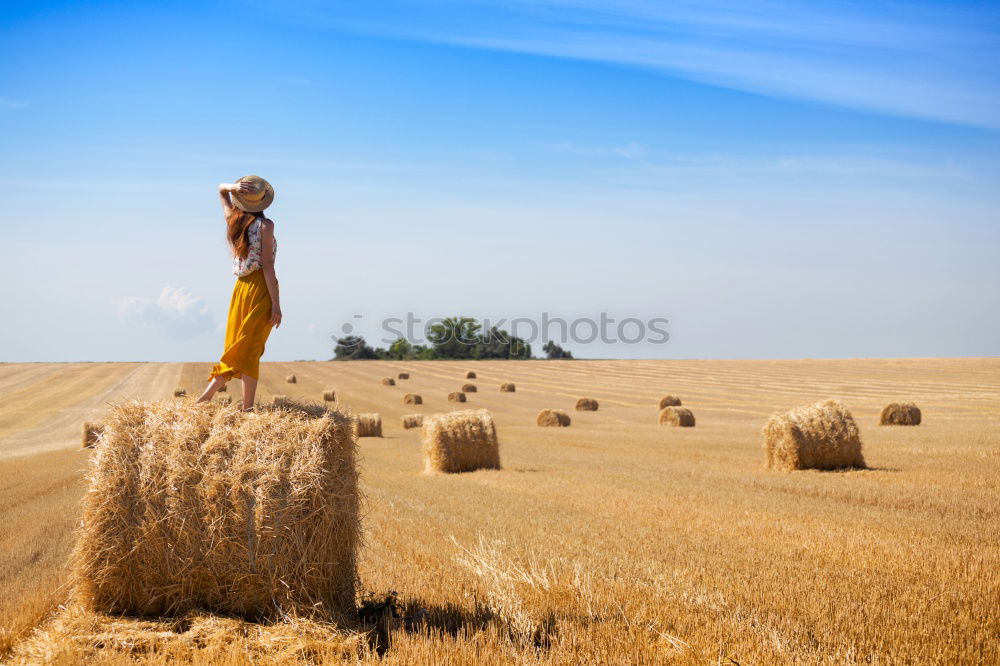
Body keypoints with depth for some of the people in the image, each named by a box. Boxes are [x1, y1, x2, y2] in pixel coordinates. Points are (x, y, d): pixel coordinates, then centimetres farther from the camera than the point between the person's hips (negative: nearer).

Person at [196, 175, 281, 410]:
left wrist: (233, 188, 3)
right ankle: (247, 408, -5)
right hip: (261, 288, -6)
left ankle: (206, 396, 4)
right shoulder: (265, 225, -8)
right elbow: (267, 265, -13)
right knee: (249, 349, -6)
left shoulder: (232, 220, 9)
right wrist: (276, 304, -12)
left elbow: (221, 189, 27)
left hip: (240, 287, 6)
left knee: (235, 346, 12)